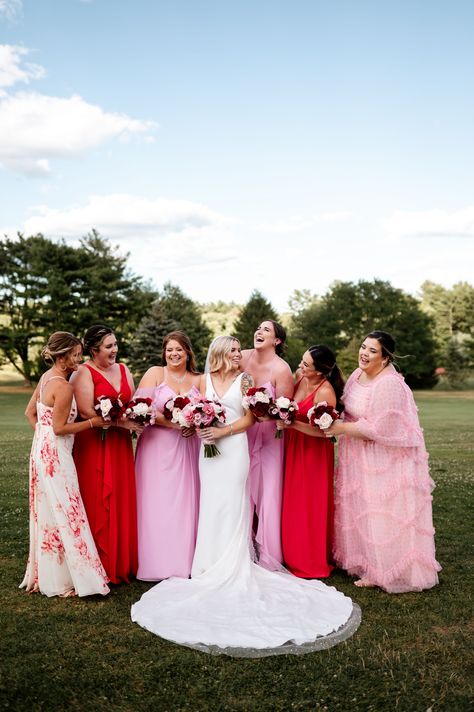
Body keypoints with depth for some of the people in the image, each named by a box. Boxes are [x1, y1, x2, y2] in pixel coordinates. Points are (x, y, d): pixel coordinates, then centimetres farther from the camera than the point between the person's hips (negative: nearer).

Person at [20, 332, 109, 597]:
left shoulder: (46, 378, 9)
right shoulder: (63, 386, -19)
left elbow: (30, 412, 16)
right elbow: (59, 427, -18)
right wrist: (93, 422, -12)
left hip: (42, 451, 10)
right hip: (55, 456, -10)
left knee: (47, 515, 17)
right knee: (64, 514, -1)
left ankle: (43, 575, 29)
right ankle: (64, 581, 7)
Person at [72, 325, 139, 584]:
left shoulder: (123, 370, 14)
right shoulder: (84, 373, -7)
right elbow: (86, 411, -17)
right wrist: (121, 422, -18)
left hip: (120, 445, 6)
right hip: (94, 446, -6)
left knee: (123, 502, 9)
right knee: (98, 506, -1)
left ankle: (123, 563, 20)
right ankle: (101, 567, 10)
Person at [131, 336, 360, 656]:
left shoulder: (244, 380, 1)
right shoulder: (206, 380, 8)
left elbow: (249, 418, -3)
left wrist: (223, 431, -14)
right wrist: (200, 425, -9)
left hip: (234, 448, -3)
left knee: (231, 506, -3)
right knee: (211, 506, 6)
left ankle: (231, 567, 7)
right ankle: (214, 565, 19)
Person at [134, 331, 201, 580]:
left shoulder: (198, 380, 10)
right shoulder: (155, 373, 0)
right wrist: (173, 423, -17)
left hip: (187, 448, 3)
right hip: (158, 446, -3)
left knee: (185, 502, 6)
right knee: (158, 504, -1)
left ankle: (183, 562, 17)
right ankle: (158, 563, 10)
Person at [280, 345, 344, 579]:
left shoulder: (325, 393, -24)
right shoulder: (300, 376, -2)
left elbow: (323, 431, -21)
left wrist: (292, 424, -26)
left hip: (313, 452, -7)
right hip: (294, 447, 7)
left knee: (310, 507, 5)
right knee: (293, 504, 16)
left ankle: (313, 563, 23)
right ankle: (295, 557, 32)